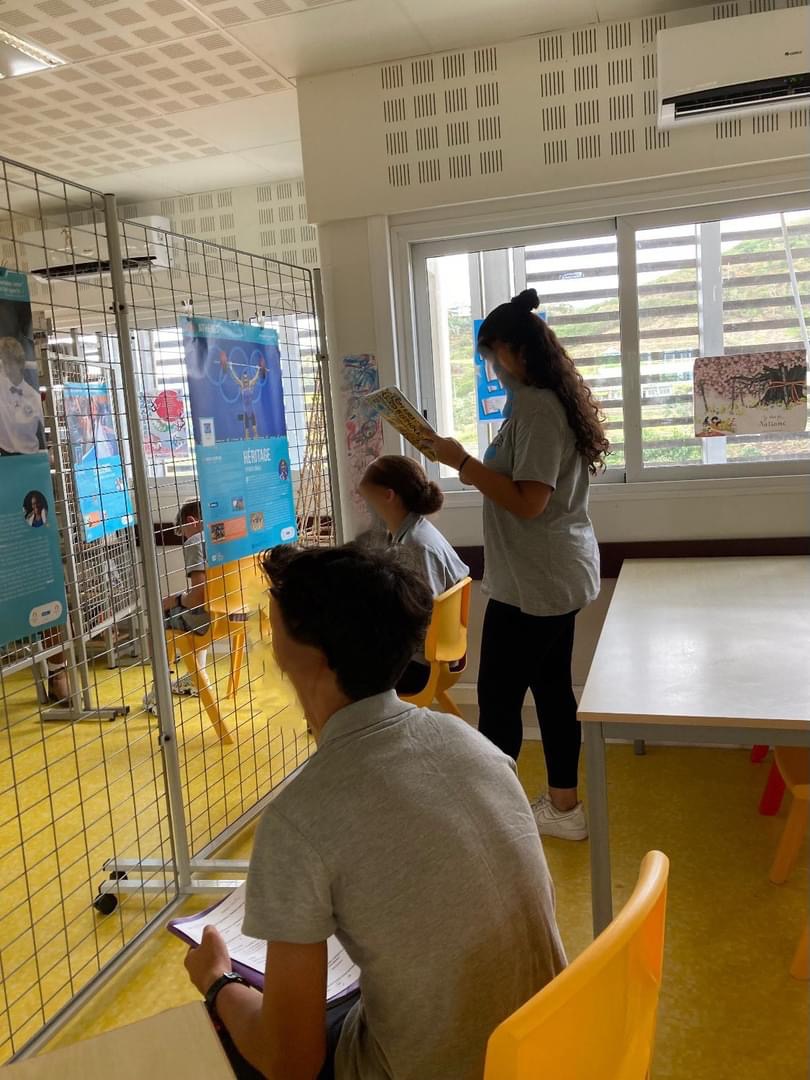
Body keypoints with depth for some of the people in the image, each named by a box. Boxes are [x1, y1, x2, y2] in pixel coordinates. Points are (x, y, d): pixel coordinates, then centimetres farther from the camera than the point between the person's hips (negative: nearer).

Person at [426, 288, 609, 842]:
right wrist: (476, 466, 13)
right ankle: (563, 806, 28)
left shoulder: (535, 407, -18)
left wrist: (463, 462, -19)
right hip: (559, 573, 10)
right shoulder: (556, 400, 13)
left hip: (534, 581, -10)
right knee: (552, 687, 16)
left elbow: (528, 502, -23)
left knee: (498, 696, -1)